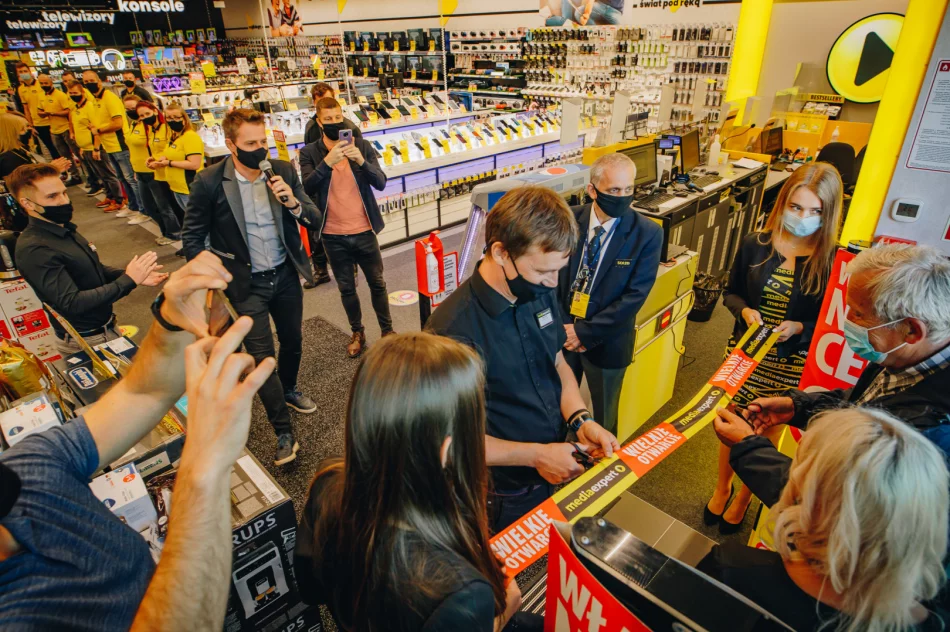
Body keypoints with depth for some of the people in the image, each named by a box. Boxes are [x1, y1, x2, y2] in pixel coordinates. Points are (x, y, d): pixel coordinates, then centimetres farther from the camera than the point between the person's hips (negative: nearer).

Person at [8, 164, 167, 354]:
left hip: (107, 328, 8)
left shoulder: (64, 230, 4)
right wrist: (128, 280, -28)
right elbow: (72, 302, -27)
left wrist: (134, 275, -2)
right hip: (86, 342, -8)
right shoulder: (34, 249, -23)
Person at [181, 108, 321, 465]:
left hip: (286, 274, 4)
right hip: (247, 284, -4)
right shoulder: (209, 183, -14)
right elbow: (192, 238, -3)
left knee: (293, 341, 19)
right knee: (262, 356, -4)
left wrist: (294, 204, -24)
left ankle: (289, 391, 49)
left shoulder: (283, 171, -6)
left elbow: (315, 220, -4)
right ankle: (284, 434, 10)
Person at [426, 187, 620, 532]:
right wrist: (536, 456, -23)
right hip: (506, 499, -6)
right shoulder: (453, 329, -32)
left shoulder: (540, 293, -9)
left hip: (556, 469, 7)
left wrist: (580, 420, -11)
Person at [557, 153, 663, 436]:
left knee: (603, 417, 17)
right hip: (562, 332, 2)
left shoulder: (647, 233, -13)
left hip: (606, 341, -2)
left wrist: (586, 333, -18)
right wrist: (563, 324, -13)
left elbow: (635, 295, -16)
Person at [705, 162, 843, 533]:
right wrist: (744, 311, -15)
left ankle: (742, 499, 40)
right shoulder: (754, 245, -7)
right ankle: (721, 488, 43)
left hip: (791, 363, -2)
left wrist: (800, 327, -22)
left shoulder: (832, 261, -14)